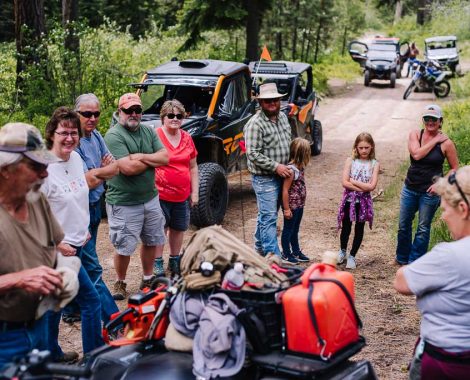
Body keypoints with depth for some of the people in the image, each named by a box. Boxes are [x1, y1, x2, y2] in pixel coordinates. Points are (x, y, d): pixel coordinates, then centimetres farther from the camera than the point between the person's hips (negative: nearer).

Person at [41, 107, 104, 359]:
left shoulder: (76, 158, 3)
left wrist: (84, 229, 13)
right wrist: (57, 244, -18)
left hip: (75, 245, 8)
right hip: (57, 249, -8)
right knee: (90, 299, -4)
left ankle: (52, 356, 31)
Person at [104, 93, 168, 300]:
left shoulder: (148, 131, 7)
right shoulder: (114, 135, -15)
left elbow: (165, 158, -3)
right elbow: (128, 168, -24)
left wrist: (141, 157, -17)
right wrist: (152, 160, -9)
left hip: (150, 198, 7)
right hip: (124, 203, -6)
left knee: (151, 242, 18)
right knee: (123, 248, 3)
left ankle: (148, 279, 36)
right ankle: (120, 283, 24)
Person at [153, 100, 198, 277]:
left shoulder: (187, 138, 8)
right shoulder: (155, 136, -9)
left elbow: (193, 167, 15)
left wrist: (195, 192, 12)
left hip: (182, 196, 5)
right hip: (160, 195, -5)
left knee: (178, 229, 15)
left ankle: (174, 260, 31)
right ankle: (157, 263, 16)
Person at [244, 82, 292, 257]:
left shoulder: (283, 117, 9)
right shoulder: (255, 124, -18)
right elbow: (253, 153, -22)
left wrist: (290, 164, 12)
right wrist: (276, 166, -23)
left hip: (280, 176, 8)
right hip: (264, 178, -8)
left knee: (266, 215, 19)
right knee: (269, 217, -7)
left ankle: (260, 247, 32)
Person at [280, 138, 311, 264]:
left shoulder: (299, 168, 3)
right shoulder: (291, 170, -24)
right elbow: (285, 191, -22)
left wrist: (301, 205, 11)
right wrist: (286, 209, -18)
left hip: (299, 205, 9)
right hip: (292, 206, -9)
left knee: (295, 230, 20)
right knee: (288, 230, 7)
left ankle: (296, 252, 33)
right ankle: (286, 254, 20)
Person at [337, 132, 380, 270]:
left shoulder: (374, 164, -3)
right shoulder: (350, 161, -3)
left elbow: (372, 186, -14)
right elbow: (345, 183, -12)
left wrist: (353, 181, -13)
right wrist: (362, 188, -18)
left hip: (364, 201, 0)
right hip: (349, 199, 0)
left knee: (359, 229, 9)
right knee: (346, 227, 11)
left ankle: (352, 256, 23)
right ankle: (342, 251, 34)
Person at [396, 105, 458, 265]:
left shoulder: (446, 143, -9)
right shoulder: (415, 134, -3)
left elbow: (455, 168, -3)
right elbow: (416, 154, -20)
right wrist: (435, 141, -16)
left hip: (430, 192, -3)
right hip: (410, 188, 3)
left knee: (423, 229, 7)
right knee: (403, 225, 13)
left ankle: (414, 262, 20)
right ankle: (402, 258, 32)